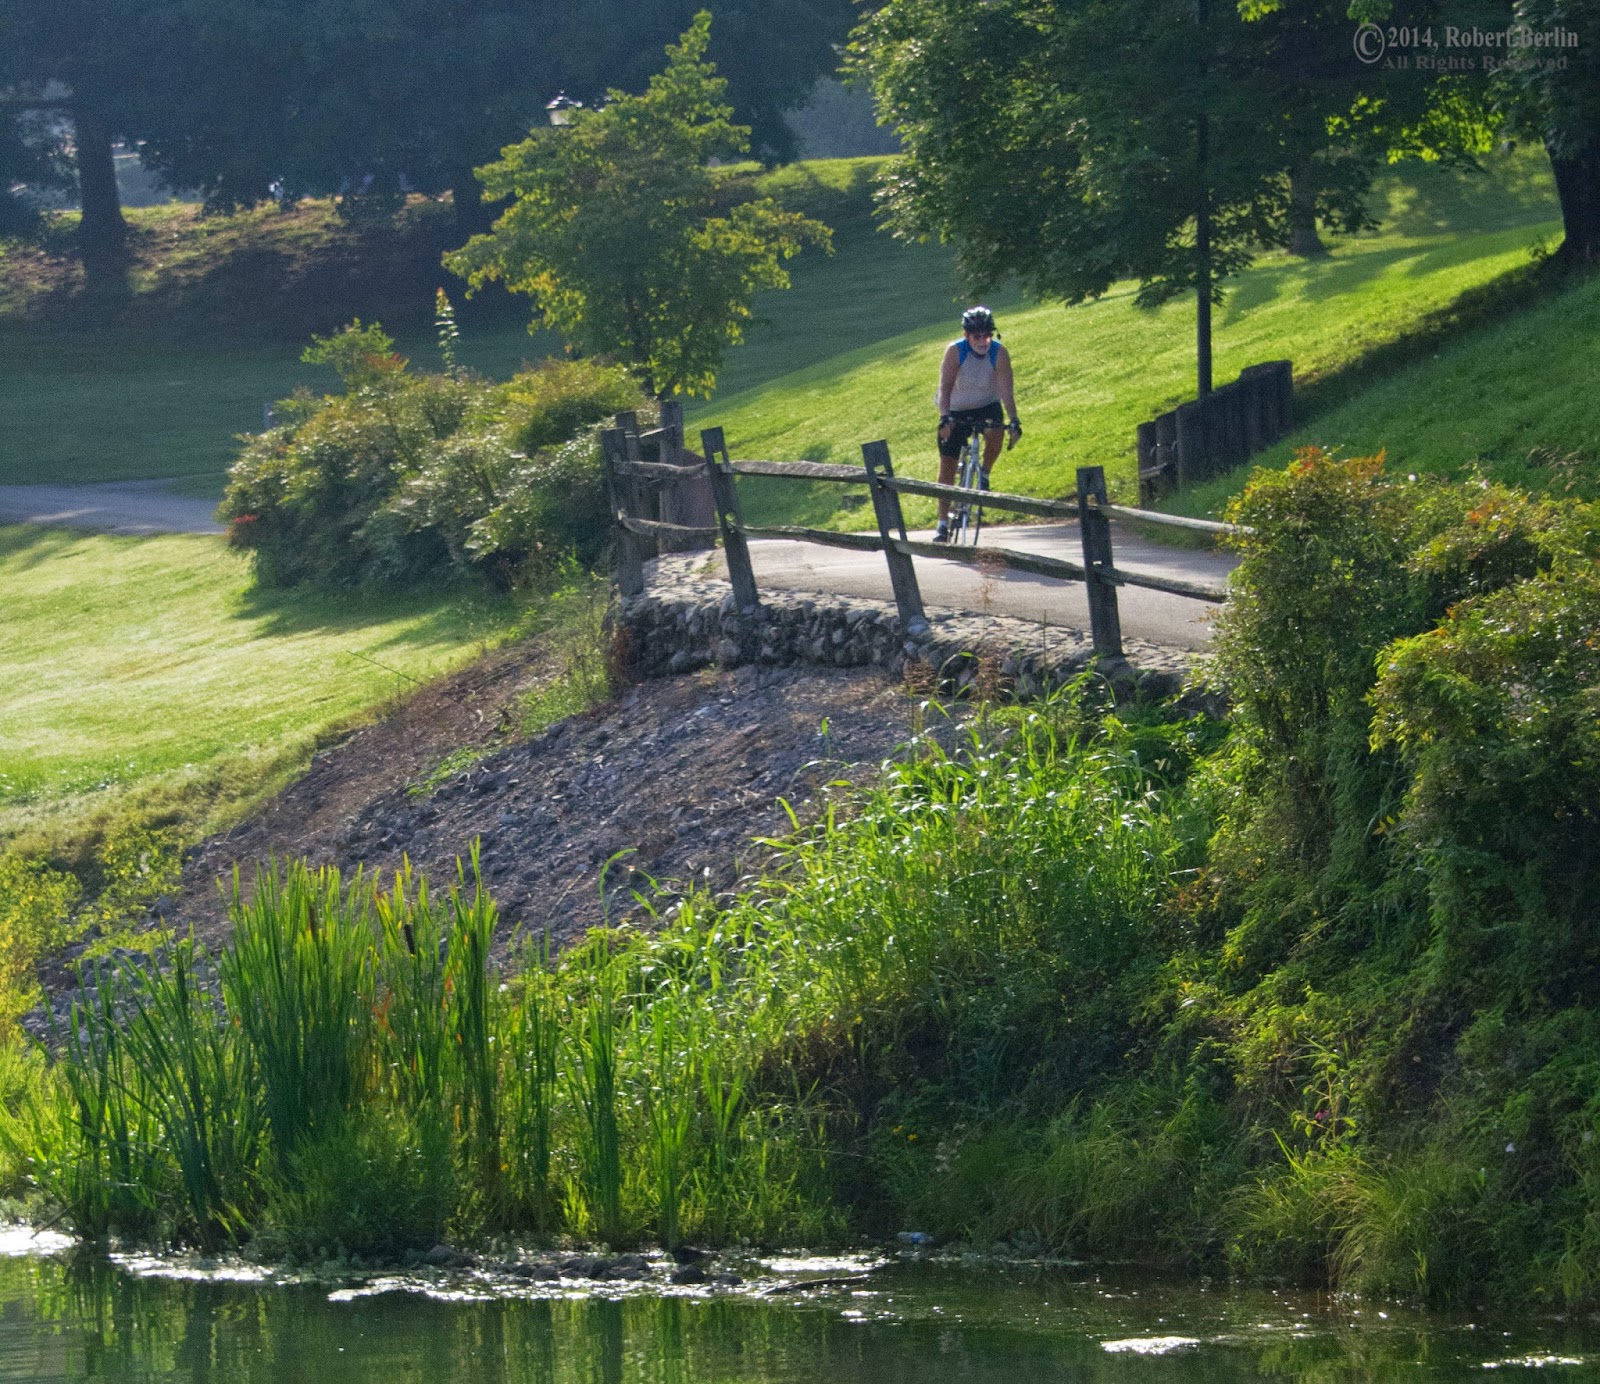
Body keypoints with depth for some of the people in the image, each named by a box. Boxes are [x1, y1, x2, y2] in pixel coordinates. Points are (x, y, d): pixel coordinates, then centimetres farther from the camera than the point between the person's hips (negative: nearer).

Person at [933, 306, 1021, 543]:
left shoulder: (999, 353, -20)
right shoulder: (955, 351, -23)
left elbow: (1006, 391, -24)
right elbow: (945, 387, -28)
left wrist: (1015, 422, -35)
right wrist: (945, 418, -43)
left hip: (987, 407, 0)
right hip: (957, 411, 0)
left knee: (994, 434, -34)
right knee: (947, 467, -2)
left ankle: (985, 475, -5)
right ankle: (943, 523, 9)